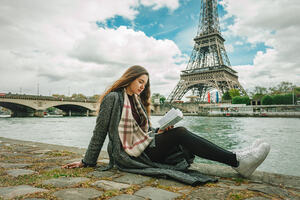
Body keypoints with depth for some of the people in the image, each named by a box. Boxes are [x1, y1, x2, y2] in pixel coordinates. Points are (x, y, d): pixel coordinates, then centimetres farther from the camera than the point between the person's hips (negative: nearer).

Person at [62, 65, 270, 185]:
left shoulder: (138, 101, 17)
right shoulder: (113, 98, -7)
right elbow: (99, 132, -6)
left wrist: (160, 131, -3)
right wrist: (87, 162, -3)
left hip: (146, 146, 7)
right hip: (130, 155, -7)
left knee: (179, 132, -16)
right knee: (179, 133, -23)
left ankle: (235, 158, -16)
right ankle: (237, 161, -23)